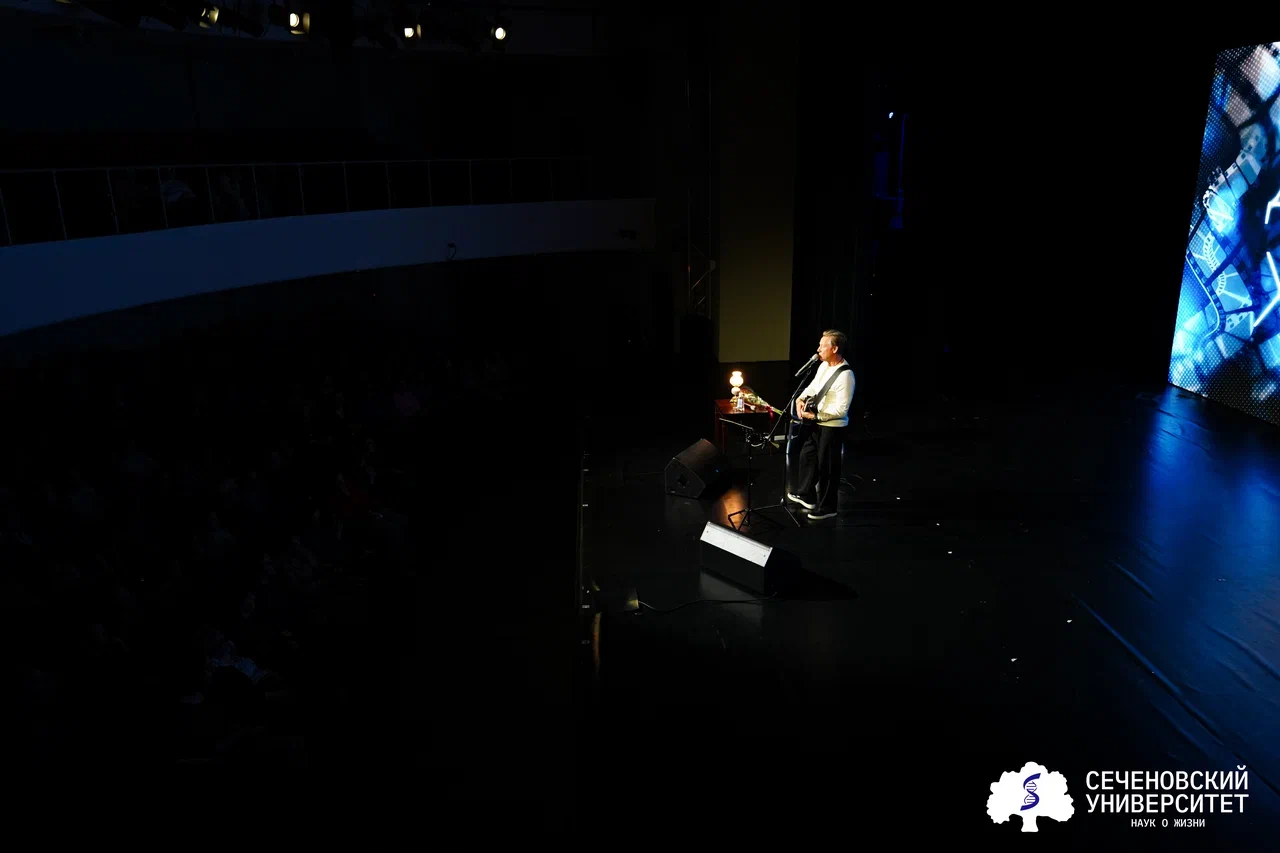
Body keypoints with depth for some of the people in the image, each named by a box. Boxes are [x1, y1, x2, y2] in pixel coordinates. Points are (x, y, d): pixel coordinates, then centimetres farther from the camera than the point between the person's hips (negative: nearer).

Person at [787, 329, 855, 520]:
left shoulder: (845, 376, -26)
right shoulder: (824, 365, 1)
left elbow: (840, 410, -27)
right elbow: (813, 385, 18)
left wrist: (814, 416, -21)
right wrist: (800, 399, 0)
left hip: (831, 427, -9)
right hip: (815, 423, 9)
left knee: (827, 467, 4)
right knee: (807, 457, 22)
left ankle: (826, 508, 21)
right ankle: (806, 496, 42)